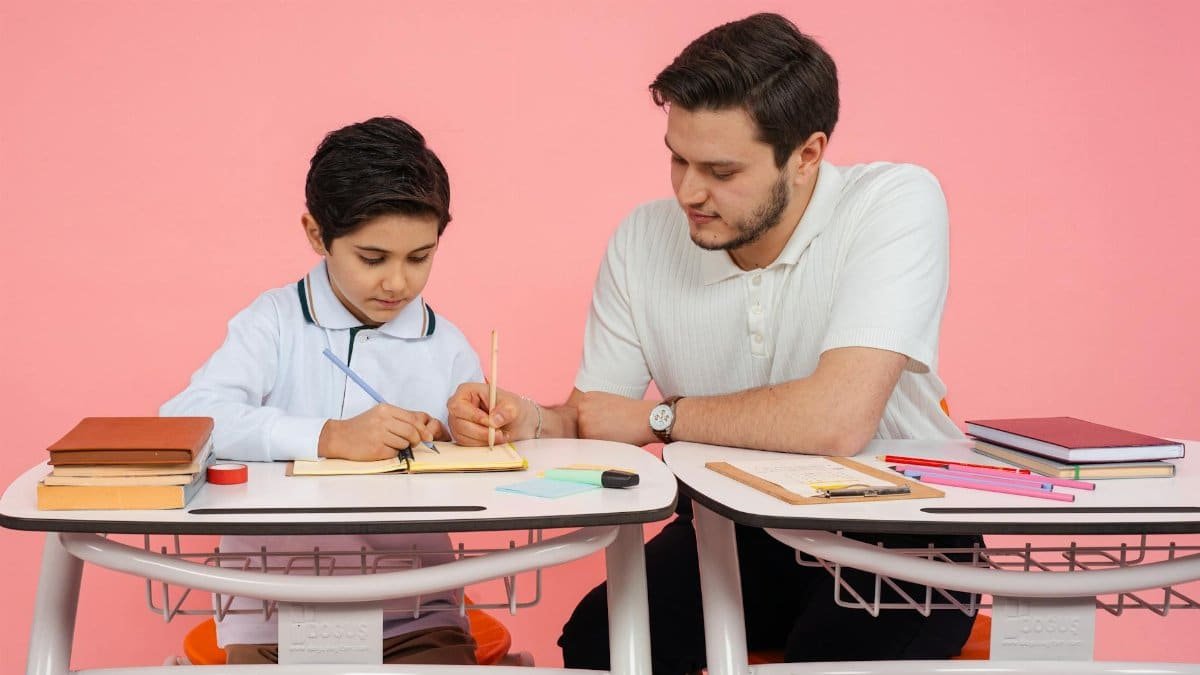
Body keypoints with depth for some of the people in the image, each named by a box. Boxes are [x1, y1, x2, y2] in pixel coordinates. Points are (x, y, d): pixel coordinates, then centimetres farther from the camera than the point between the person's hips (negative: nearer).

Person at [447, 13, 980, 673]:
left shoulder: (897, 202, -20)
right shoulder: (642, 239, -5)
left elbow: (837, 420, -31)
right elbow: (593, 419, 3)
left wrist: (659, 417, -17)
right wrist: (532, 422, -22)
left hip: (893, 533, -3)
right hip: (730, 529, 4)